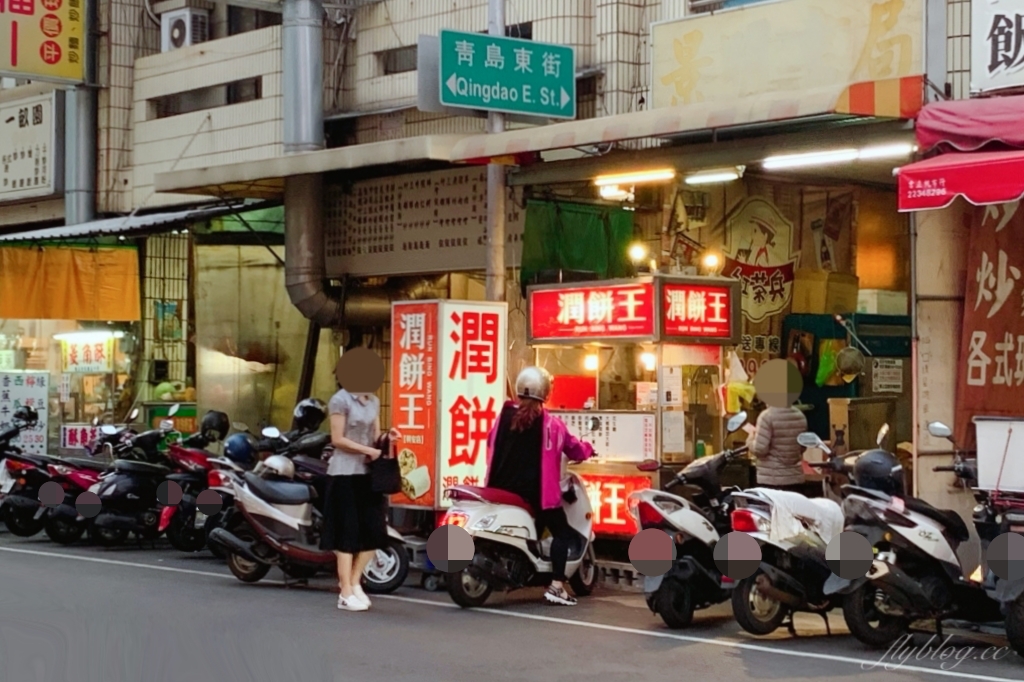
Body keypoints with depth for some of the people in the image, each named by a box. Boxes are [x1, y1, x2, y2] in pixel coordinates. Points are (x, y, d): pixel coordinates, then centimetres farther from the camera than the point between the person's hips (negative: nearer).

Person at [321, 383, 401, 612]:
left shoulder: (373, 401, 13)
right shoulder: (341, 400, -9)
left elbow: (374, 438, 14)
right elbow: (337, 439, -12)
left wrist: (386, 438, -8)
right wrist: (368, 451, -16)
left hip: (369, 473, 7)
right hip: (345, 473, -7)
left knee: (374, 533, 5)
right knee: (347, 533, -3)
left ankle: (354, 581, 22)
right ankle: (346, 594, 3)